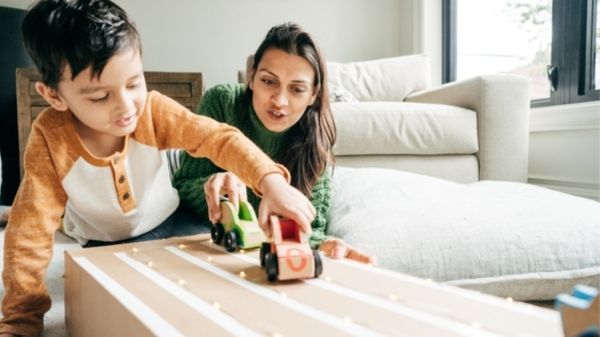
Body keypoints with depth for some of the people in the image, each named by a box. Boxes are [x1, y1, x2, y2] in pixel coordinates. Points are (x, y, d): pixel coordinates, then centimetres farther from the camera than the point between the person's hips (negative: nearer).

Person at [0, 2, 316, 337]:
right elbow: (32, 228, -22)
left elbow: (219, 138, -31)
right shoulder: (51, 137, -26)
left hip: (167, 225, 1)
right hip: (105, 246, -1)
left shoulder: (154, 109, -25)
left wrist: (270, 181, -51)